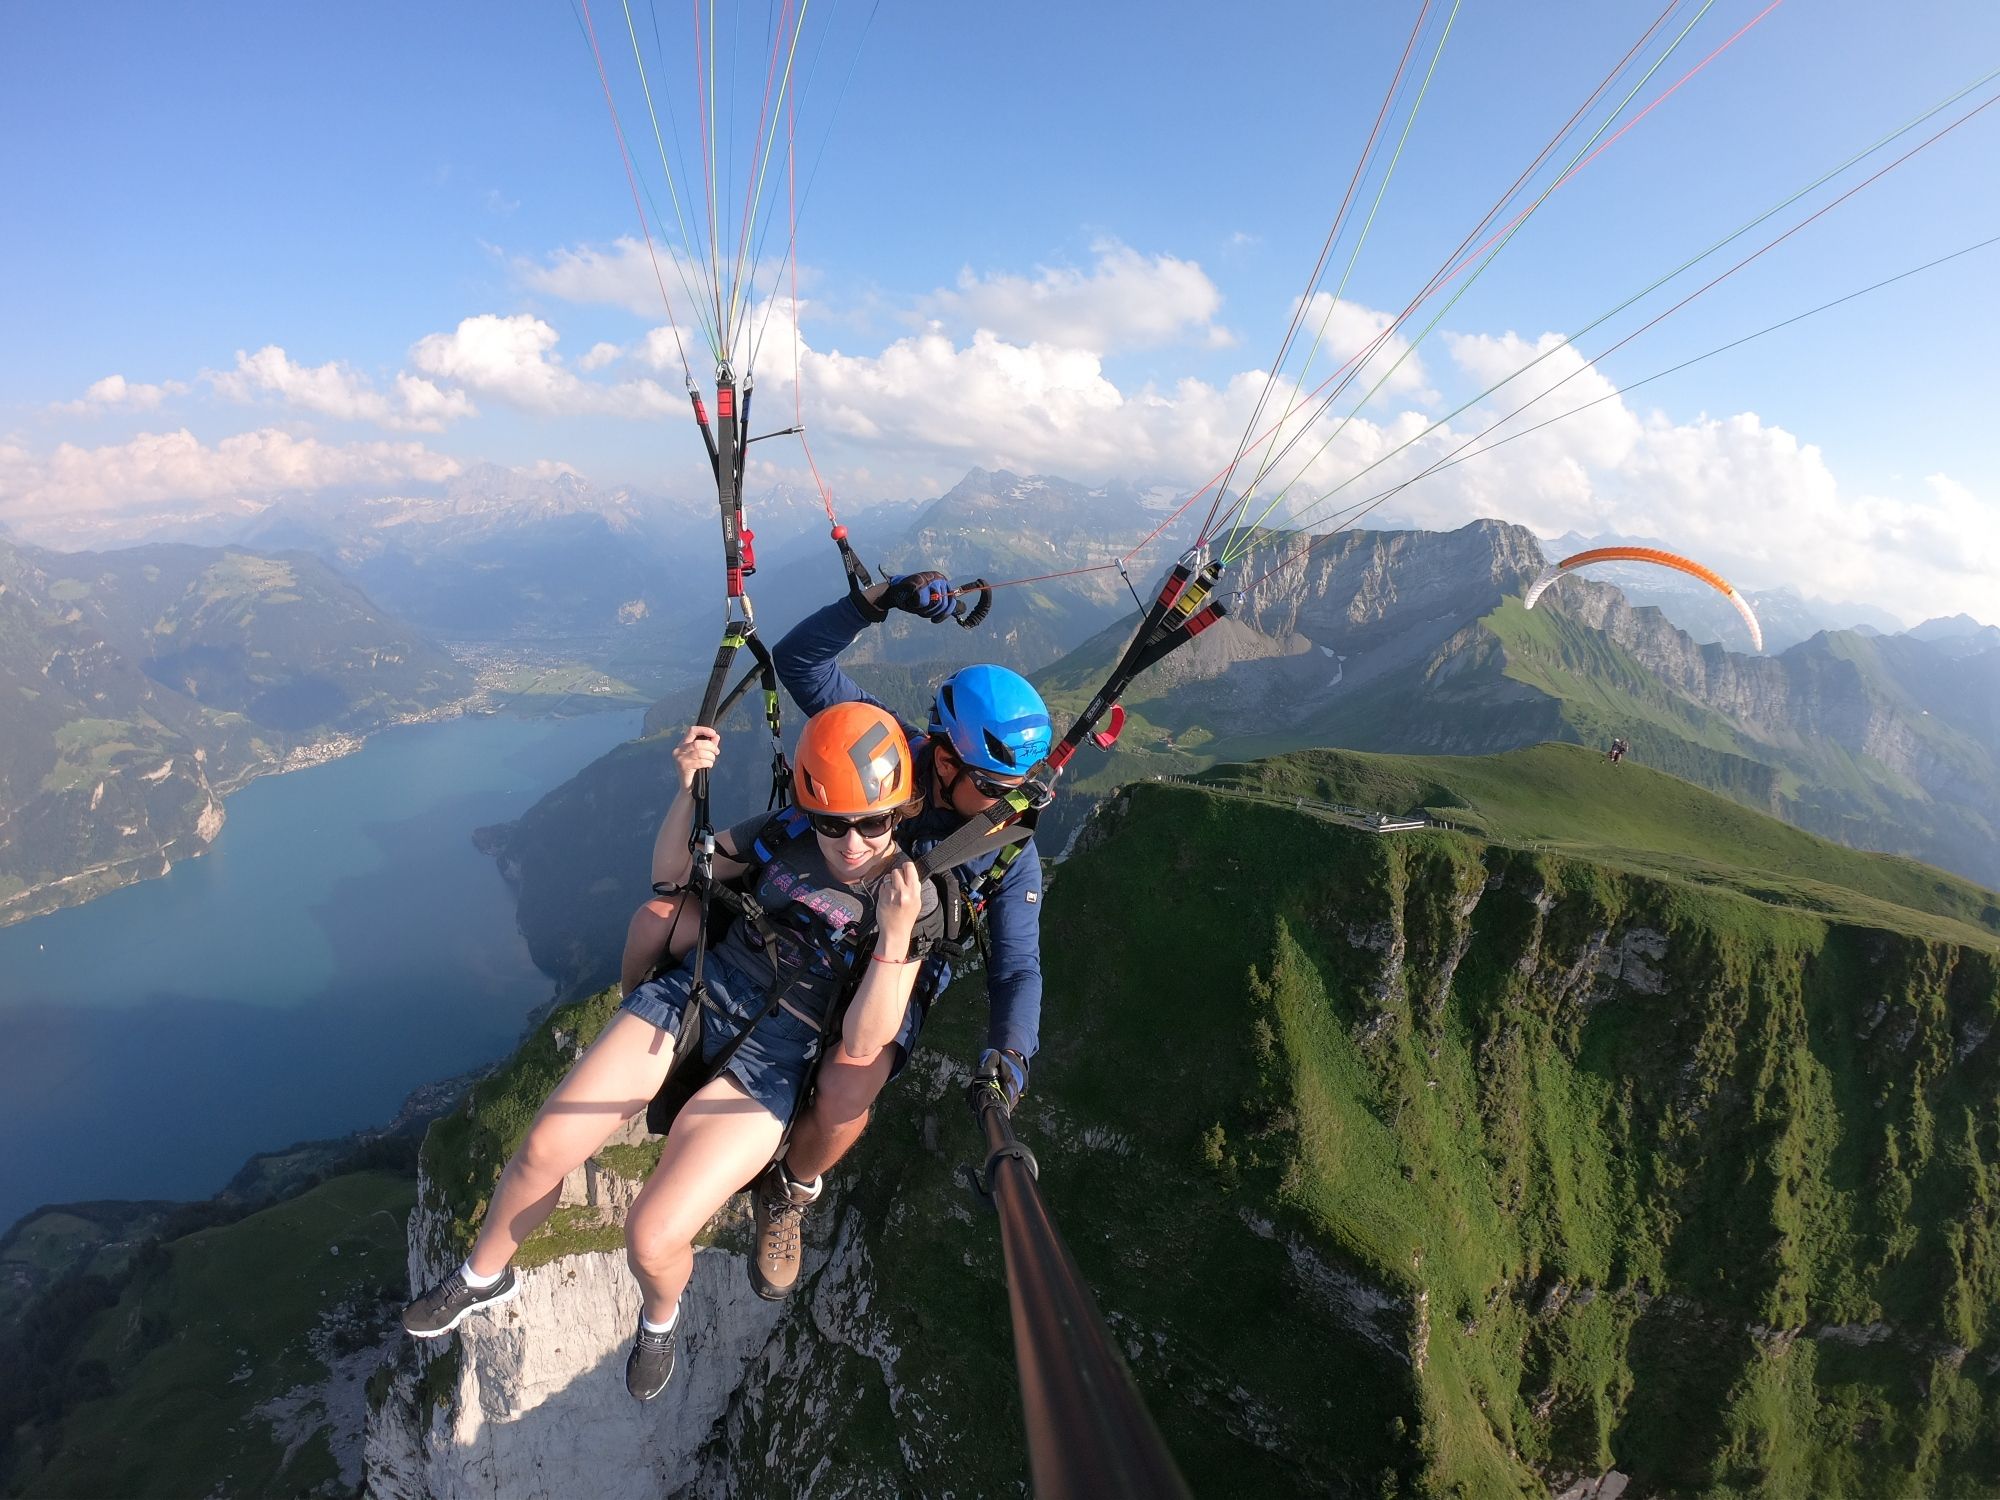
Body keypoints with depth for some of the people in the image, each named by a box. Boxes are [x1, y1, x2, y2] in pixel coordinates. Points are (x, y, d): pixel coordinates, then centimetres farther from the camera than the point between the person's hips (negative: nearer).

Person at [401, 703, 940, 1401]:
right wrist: (688, 791, -12)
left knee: (652, 1239, -14)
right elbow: (671, 872, 8)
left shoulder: (915, 903, -13)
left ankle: (660, 1317, 25)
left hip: (767, 1061, -3)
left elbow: (862, 1048, -16)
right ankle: (482, 1274, 31)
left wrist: (894, 938, -31)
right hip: (693, 994, 4)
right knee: (543, 1147, -3)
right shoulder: (784, 835, -5)